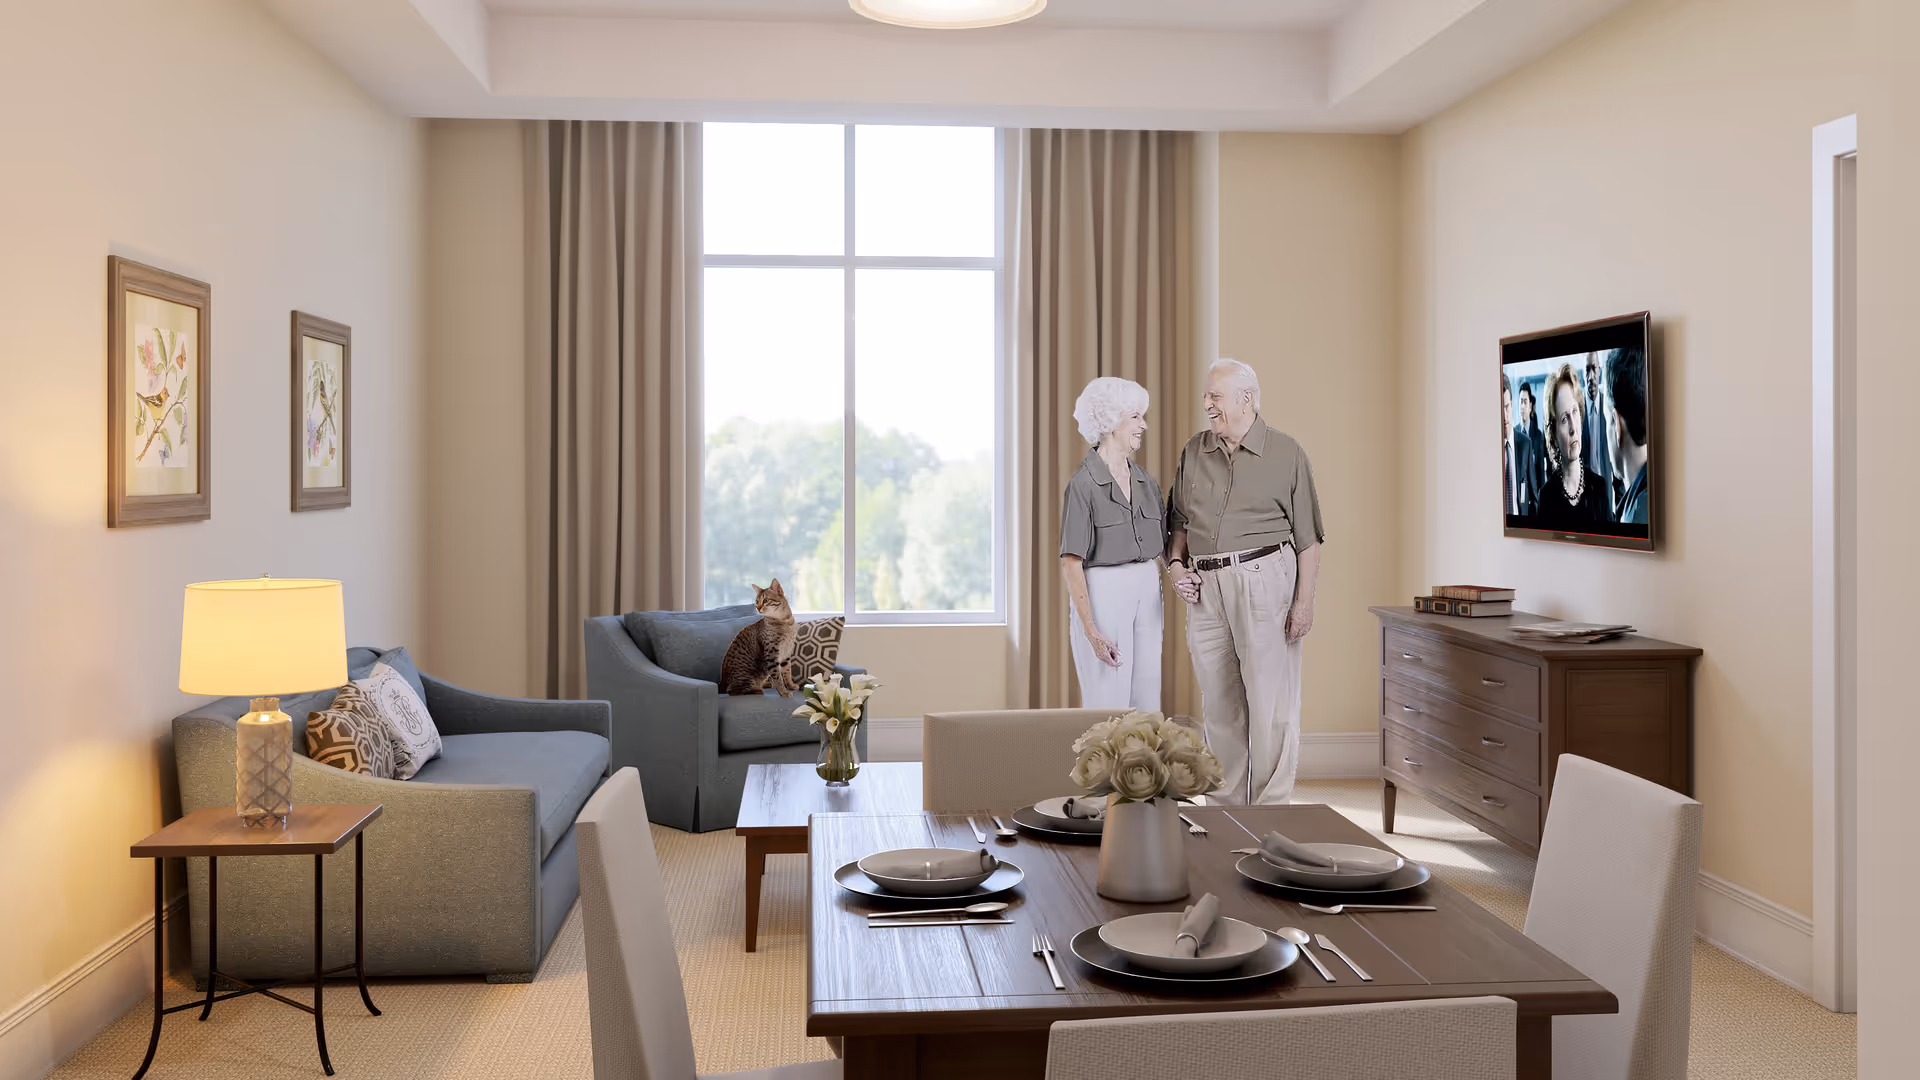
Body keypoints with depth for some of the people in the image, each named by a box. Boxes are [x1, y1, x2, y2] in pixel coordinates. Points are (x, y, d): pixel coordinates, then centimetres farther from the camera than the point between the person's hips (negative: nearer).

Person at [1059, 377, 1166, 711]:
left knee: (1147, 708, 8)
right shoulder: (1084, 483, -10)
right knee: (1108, 710, -4)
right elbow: (1071, 564, -13)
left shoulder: (1145, 480, 10)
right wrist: (1092, 632, -17)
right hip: (1103, 595, -6)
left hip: (1146, 596, 6)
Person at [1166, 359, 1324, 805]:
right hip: (1206, 588, 5)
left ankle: (1271, 807, 5)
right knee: (1218, 703, 9)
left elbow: (1308, 536, -1)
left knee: (1271, 701, -3)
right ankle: (1226, 805, 18)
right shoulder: (1193, 453, 12)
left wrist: (1305, 600, -8)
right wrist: (1176, 565, 3)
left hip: (1263, 580, -4)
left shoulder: (1285, 454, 1)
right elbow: (1179, 520, 21)